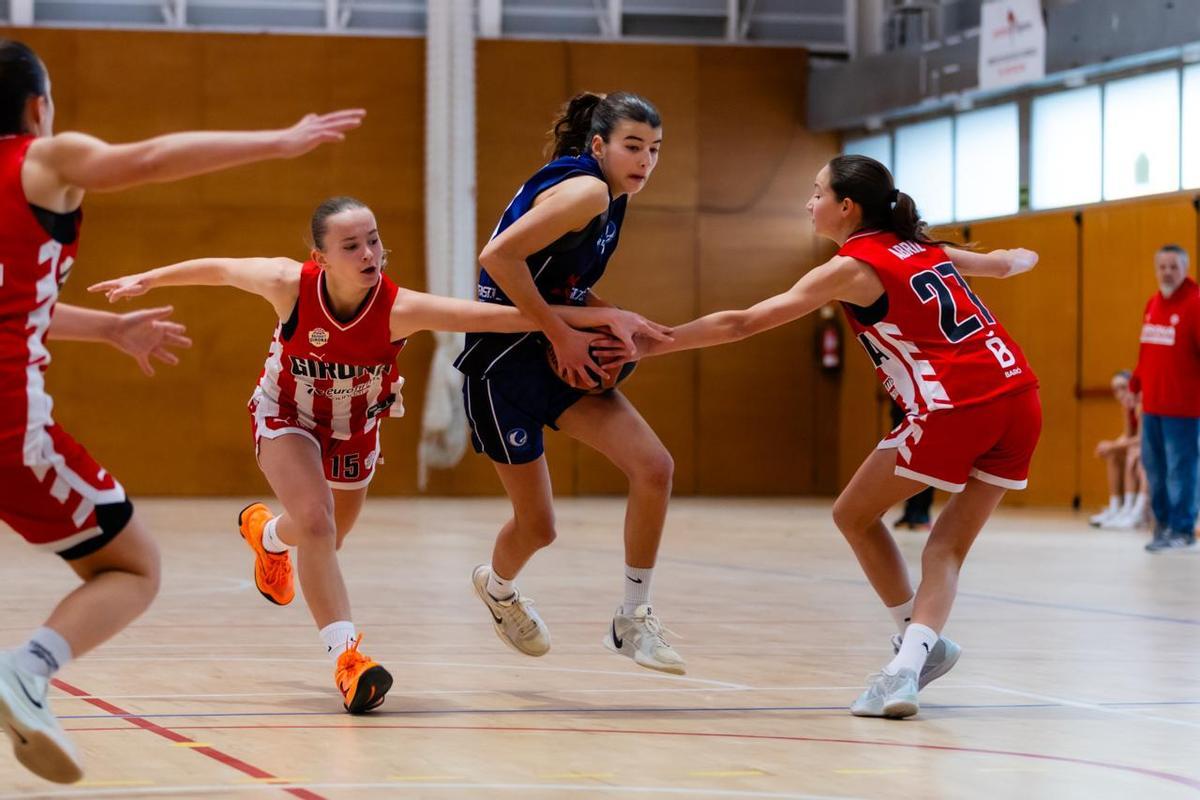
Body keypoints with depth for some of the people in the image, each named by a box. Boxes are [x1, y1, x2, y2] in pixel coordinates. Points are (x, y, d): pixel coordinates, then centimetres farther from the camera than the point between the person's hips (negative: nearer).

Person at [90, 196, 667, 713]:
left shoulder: (399, 309, -36)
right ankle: (347, 656, -23)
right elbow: (219, 269, -14)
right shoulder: (291, 285, -34)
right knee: (316, 525, -26)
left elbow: (503, 315, -40)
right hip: (287, 416, -2)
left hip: (355, 425, 2)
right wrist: (147, 280, -2)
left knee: (325, 542, 20)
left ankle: (266, 532, 56)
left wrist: (602, 317, -45)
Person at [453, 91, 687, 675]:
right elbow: (499, 255, -28)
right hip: (502, 360, -8)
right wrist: (561, 334, -23)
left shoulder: (611, 199, 9)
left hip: (554, 357, 8)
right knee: (537, 526, 2)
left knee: (654, 467, -9)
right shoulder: (586, 190, -19)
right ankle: (497, 588, 39)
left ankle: (632, 621, 3)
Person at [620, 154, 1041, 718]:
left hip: (954, 408, -7)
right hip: (1019, 401, 7)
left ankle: (917, 639, 12)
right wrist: (1025, 256, 64)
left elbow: (740, 323, -2)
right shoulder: (922, 249, 20)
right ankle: (909, 664, -8)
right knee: (946, 548, 9)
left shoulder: (851, 267, 1)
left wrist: (649, 344, 4)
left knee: (854, 514, 13)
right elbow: (1001, 262, 39)